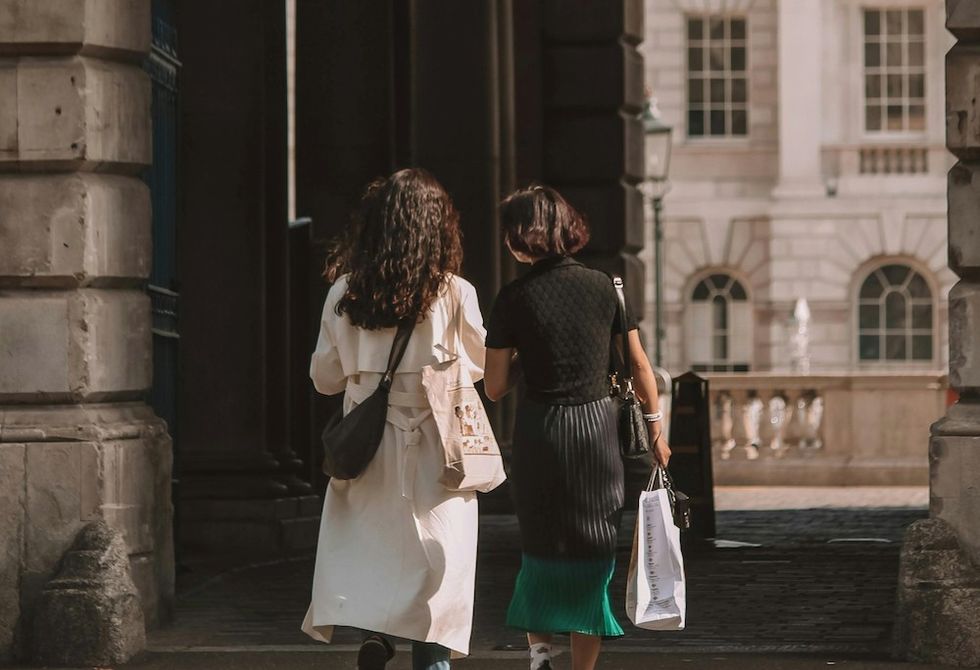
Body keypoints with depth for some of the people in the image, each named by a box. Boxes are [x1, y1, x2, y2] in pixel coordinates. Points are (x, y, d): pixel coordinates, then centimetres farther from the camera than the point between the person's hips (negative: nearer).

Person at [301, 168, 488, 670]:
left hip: (367, 451, 2)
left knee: (368, 553, 13)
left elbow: (325, 377, 6)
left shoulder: (344, 293, -3)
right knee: (436, 558, 5)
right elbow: (483, 366, 6)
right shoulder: (455, 294, -9)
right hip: (436, 452, -2)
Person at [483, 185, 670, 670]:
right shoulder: (603, 287, 1)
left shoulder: (515, 299, -6)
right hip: (597, 427, 1)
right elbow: (640, 366, 5)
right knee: (592, 552, 9)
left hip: (539, 430, -1)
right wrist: (654, 425, 16)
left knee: (541, 548, 16)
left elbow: (495, 388, -4)